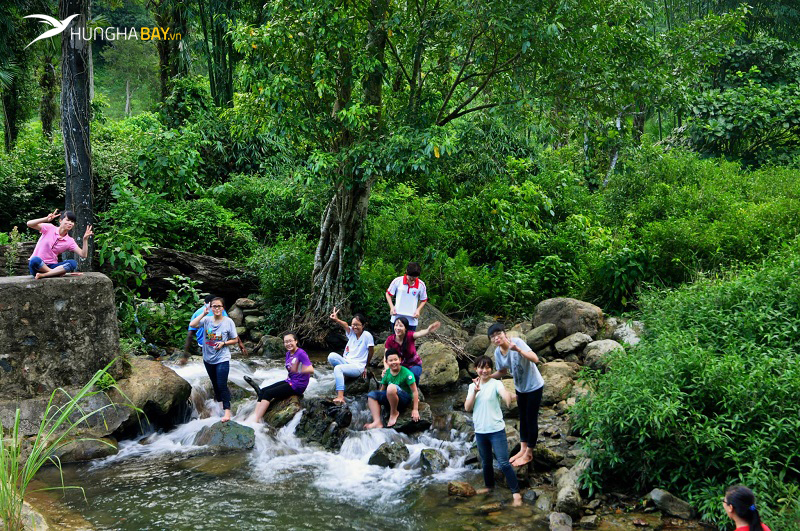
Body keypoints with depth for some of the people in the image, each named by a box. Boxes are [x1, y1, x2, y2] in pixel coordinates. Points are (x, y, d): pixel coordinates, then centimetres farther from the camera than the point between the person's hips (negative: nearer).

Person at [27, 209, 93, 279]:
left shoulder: (69, 241, 5)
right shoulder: (49, 228, -2)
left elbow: (83, 255, -3)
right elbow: (29, 224, -13)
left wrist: (85, 239, -17)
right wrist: (46, 219, -28)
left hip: (51, 266, 3)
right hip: (37, 265, -3)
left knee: (73, 263, -24)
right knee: (35, 260, -40)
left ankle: (43, 275, -27)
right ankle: (57, 273, -20)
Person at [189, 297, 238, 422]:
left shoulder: (228, 322, -8)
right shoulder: (207, 320, -3)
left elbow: (234, 340, -1)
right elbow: (192, 325, -20)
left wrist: (223, 343, -17)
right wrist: (204, 313, -21)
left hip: (222, 359, -4)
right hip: (208, 359, 4)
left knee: (222, 385, -12)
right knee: (215, 384, 18)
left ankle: (227, 410, -8)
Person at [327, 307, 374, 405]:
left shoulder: (367, 335, -9)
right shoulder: (351, 332, 5)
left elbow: (371, 352, 0)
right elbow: (345, 325, -17)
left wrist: (365, 366, 11)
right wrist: (336, 319, -39)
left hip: (358, 367, -5)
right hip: (346, 362, 5)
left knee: (338, 368, -33)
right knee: (332, 356, -23)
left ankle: (340, 396, -39)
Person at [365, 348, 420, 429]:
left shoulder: (406, 373, -15)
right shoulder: (387, 373, 2)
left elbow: (415, 391, -14)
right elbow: (382, 390, 12)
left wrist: (415, 410, -17)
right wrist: (375, 407, 6)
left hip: (405, 398, -7)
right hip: (391, 398, 7)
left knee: (391, 387, -36)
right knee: (371, 394, -9)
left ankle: (394, 413, -13)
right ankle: (377, 422, -22)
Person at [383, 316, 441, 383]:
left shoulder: (409, 335, -22)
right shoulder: (390, 340, -16)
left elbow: (419, 334, -46)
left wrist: (428, 330, -70)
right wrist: (387, 369, -36)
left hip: (414, 365, -2)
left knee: (414, 374, -34)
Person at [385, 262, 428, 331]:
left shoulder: (421, 285, -5)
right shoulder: (397, 281, -7)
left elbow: (423, 300, 8)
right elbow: (388, 294, 5)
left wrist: (418, 310, -8)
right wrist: (392, 307, -8)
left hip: (411, 320, 0)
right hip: (397, 318, 0)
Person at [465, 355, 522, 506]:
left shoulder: (495, 384, -10)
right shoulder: (472, 386, 5)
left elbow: (504, 394, -32)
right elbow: (467, 408, -1)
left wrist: (508, 397, -57)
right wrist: (475, 392, -16)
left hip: (496, 430, -5)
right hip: (480, 431, 5)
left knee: (503, 463, -9)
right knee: (485, 462, 20)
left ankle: (516, 492, -1)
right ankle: (489, 485, 41)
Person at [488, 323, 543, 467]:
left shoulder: (517, 342, -27)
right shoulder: (497, 352, -8)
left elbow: (535, 359, -36)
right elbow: (503, 371, 8)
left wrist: (518, 350, -50)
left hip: (534, 386, -6)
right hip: (520, 388, 6)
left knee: (531, 419, 4)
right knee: (522, 418, 18)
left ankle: (528, 453, 16)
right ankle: (523, 449, 32)